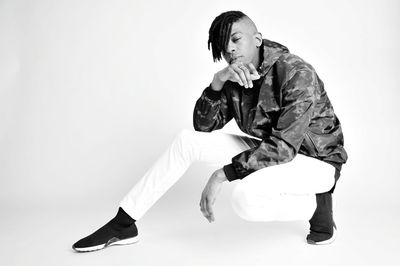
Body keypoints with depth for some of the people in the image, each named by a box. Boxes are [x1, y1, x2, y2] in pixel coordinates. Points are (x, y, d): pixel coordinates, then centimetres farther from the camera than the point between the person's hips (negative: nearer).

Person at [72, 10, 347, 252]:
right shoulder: (235, 78, -2)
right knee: (187, 140, -7)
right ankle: (123, 225, -2)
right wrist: (217, 82, -23)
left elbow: (284, 146, -29)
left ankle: (316, 204, -7)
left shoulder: (297, 74, -24)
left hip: (316, 160, -7)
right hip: (270, 150, 7)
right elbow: (203, 125, -6)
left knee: (245, 196, -38)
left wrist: (221, 174, -29)